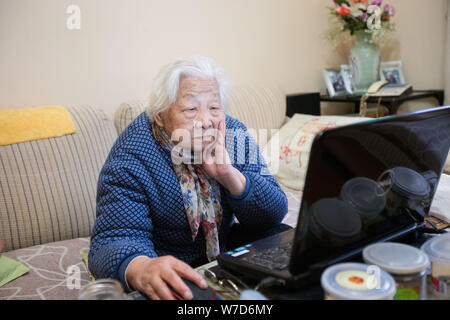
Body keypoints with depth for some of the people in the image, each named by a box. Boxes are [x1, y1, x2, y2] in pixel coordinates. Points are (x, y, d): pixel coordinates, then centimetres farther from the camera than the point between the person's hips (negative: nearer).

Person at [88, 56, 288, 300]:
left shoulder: (233, 134, -8)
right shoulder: (131, 160, -20)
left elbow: (272, 216, -10)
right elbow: (113, 239, -26)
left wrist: (228, 174, -28)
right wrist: (141, 269, -50)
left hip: (223, 251, 5)